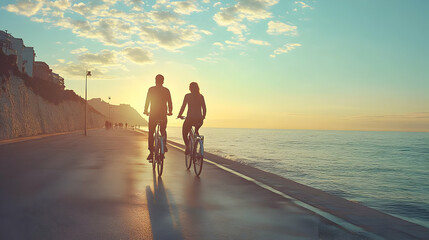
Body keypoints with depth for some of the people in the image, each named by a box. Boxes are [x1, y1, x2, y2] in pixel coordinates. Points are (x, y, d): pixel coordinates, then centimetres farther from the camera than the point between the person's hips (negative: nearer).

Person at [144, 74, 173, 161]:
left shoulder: (151, 89, -1)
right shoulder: (166, 90, 3)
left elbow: (147, 101, -2)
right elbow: (169, 102, 2)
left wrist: (146, 111, 11)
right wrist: (170, 111, 15)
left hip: (153, 114, -1)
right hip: (163, 114, 1)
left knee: (151, 133, 8)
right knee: (163, 131, 23)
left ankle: (151, 152, 1)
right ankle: (164, 145, 2)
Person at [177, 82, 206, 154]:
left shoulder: (187, 96, -1)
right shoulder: (201, 96, 7)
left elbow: (183, 107, -3)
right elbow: (204, 109, 9)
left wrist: (179, 115, 12)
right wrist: (203, 117, 25)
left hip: (190, 118, -4)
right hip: (199, 119, 4)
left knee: (184, 134, 17)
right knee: (196, 131, 34)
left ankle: (187, 147, -8)